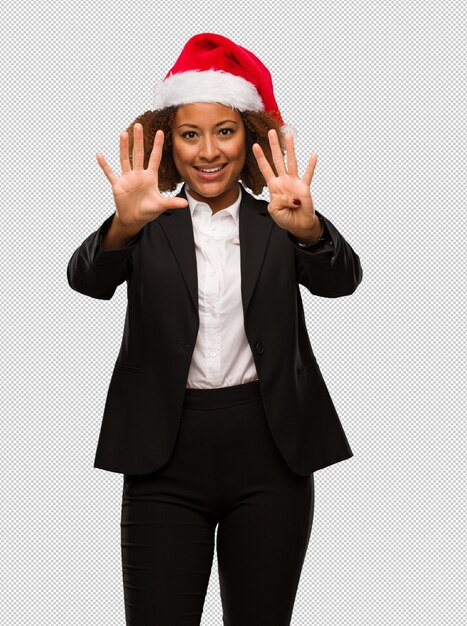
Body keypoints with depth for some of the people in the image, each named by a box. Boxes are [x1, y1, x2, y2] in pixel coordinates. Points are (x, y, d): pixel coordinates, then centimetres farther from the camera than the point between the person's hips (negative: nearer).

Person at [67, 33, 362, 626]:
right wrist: (125, 224, -37)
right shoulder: (151, 231, 4)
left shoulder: (278, 225, 6)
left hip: (269, 452, 1)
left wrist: (306, 227, -35)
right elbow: (87, 278, -15)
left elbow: (341, 280, -13)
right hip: (167, 458, -1)